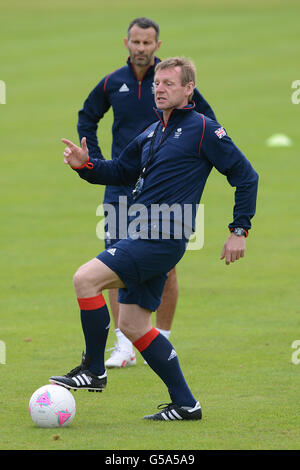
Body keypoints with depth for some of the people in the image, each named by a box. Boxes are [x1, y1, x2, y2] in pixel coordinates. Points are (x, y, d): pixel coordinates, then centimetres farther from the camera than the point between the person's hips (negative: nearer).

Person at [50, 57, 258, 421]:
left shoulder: (202, 129, -6)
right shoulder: (153, 133, 19)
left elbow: (245, 176, -5)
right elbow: (119, 172, 26)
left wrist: (239, 230, -8)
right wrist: (85, 165, 6)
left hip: (164, 239, -9)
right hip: (144, 236, 9)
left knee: (86, 278, -19)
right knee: (133, 325, 9)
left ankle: (94, 370, -8)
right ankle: (184, 404, 14)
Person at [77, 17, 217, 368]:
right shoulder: (112, 83, 3)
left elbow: (206, 117, 7)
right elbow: (87, 118, 20)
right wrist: (96, 162, 10)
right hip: (121, 186, 2)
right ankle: (124, 345, -2)